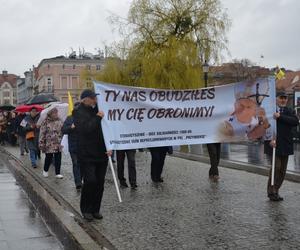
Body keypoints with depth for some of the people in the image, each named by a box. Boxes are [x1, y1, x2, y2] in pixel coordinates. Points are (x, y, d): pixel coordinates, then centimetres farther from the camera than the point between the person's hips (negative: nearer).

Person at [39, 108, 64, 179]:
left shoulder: (59, 121, 7)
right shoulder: (46, 122, -7)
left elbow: (62, 130, 15)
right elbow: (42, 133, -7)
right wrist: (41, 143, -10)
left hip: (58, 143, 4)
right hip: (49, 144, -4)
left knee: (58, 159, 2)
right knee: (48, 158, 5)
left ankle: (58, 173, 11)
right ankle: (45, 171, 29)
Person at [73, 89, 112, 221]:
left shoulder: (97, 110, 12)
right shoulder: (78, 112, -5)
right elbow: (86, 129, -22)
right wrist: (97, 118, -16)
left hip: (101, 154, 6)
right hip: (87, 155, -6)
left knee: (99, 183, 8)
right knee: (90, 181, -10)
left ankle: (95, 209, 20)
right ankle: (85, 209, 8)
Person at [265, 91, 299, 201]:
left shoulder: (289, 112, 11)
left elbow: (296, 122, -8)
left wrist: (280, 117, -17)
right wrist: (269, 140, -17)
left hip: (285, 146, 5)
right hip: (273, 144, -4)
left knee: (282, 170, 6)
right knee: (276, 167, -10)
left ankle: (275, 191, 17)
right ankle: (271, 192, 2)